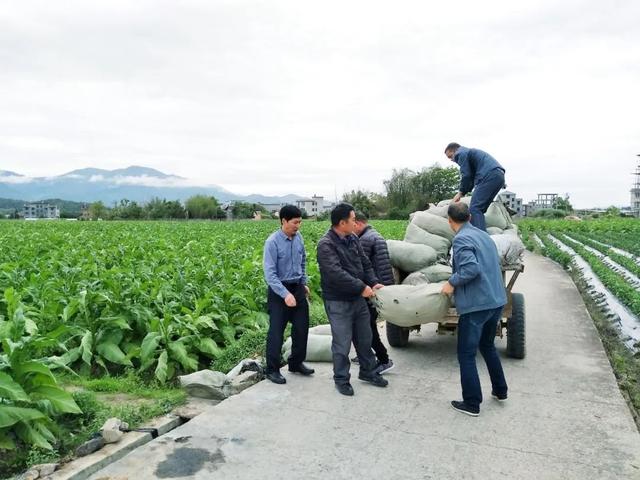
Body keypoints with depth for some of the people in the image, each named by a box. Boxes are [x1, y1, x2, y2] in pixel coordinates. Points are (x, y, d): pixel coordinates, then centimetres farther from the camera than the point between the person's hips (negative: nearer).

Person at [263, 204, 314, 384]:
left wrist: (304, 283, 17)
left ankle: (296, 363, 31)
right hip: (279, 290, -6)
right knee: (276, 331, 2)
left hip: (297, 288, 6)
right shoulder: (273, 242, -18)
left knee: (302, 328, 13)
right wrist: (285, 294, -27)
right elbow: (270, 273, -21)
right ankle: (272, 370, 17)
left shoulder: (298, 237, 0)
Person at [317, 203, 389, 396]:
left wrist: (373, 282, -5)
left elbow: (365, 263, 11)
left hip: (359, 298, 8)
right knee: (342, 342, 2)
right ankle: (341, 379, 21)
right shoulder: (326, 245, -19)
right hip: (338, 302, -7)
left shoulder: (353, 239, 6)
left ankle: (368, 371, 37)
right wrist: (361, 287, -25)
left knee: (364, 338, 19)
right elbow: (336, 273, -28)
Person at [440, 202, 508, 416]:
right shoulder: (483, 235, 12)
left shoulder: (461, 239, -14)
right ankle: (500, 390, 37)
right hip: (496, 301, 9)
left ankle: (472, 404, 11)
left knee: (466, 355, 4)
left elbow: (471, 268, -27)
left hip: (475, 305, -9)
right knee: (487, 345, 27)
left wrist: (452, 282, -13)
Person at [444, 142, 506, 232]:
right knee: (480, 209, 12)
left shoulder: (461, 153, 5)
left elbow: (466, 175, -5)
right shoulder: (469, 152, 34)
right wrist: (462, 193, 25)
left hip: (489, 175, -10)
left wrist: (460, 193, 6)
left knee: (475, 209, -14)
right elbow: (472, 177, 31)